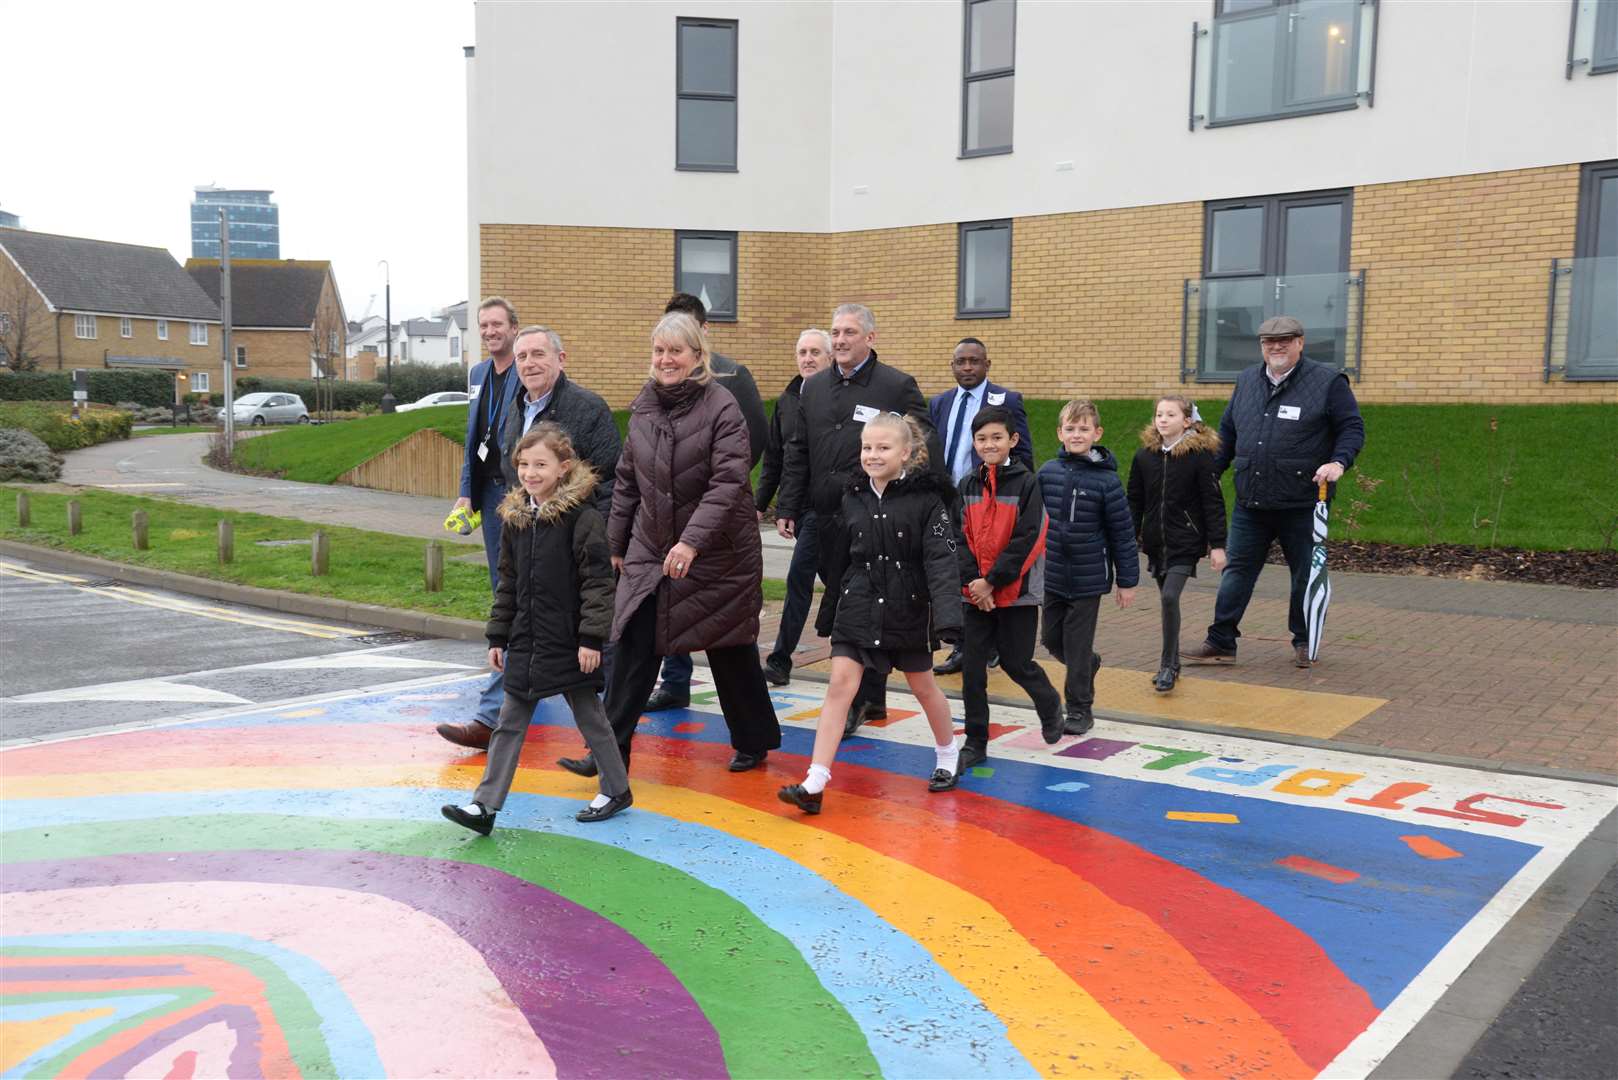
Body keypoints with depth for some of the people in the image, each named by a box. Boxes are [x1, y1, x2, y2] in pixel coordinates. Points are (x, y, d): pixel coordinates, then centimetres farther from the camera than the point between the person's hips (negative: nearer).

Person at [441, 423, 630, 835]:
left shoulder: (582, 517, -13)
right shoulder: (515, 518, 7)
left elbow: (597, 580, -14)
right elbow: (507, 582, 13)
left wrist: (591, 637, -18)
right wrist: (498, 636, 12)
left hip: (569, 642, -6)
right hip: (526, 641, 6)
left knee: (588, 713, 8)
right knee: (509, 723, 7)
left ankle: (616, 789, 26)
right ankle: (485, 805, 9)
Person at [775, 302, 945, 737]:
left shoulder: (898, 386, -2)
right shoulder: (814, 387, 14)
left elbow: (926, 452, -3)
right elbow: (797, 453, 16)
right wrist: (787, 508, 9)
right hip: (827, 518, 6)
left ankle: (855, 702, 5)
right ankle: (873, 699, 22)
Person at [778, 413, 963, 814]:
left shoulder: (925, 498, -11)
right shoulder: (853, 498, 2)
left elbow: (941, 559, -17)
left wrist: (947, 616, -28)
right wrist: (828, 615, 16)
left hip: (907, 609, -3)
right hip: (857, 605, 3)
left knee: (922, 685, 15)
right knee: (840, 683, -5)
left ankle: (948, 755, 41)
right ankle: (814, 784, -7)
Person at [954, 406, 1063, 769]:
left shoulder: (1026, 483, -8)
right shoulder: (968, 485, 5)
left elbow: (1026, 540, -13)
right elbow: (962, 537, 3)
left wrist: (991, 581, -15)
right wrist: (972, 581, -11)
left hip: (1017, 592, -4)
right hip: (977, 592, 4)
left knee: (1016, 663, 7)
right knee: (972, 667, 2)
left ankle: (1050, 705, 38)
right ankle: (975, 743, 13)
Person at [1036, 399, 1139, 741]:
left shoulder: (1106, 480, -12)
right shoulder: (1048, 472, -2)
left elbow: (1123, 533, -7)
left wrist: (1127, 581, -5)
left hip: (1088, 578, -4)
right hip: (1053, 575, 4)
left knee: (1077, 645, 3)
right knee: (1052, 639, 14)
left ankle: (1080, 709, 19)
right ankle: (1089, 664, 44)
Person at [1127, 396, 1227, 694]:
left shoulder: (1200, 454, -8)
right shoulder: (1144, 455, 4)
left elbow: (1213, 502, -6)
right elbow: (1135, 501, 11)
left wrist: (1217, 545, -8)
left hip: (1185, 543, -5)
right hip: (1155, 543, 5)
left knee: (1170, 597, -17)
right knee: (1167, 599, 12)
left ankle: (1167, 666, -7)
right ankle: (1173, 663, 26)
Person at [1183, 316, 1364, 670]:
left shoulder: (1328, 382, -3)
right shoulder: (1246, 381, 12)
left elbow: (1352, 427, -2)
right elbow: (1227, 431, 19)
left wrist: (1339, 461, -19)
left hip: (1302, 505, -4)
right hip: (1250, 504, 4)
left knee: (1306, 574, 8)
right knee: (1237, 570, 4)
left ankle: (1304, 641, 24)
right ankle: (1221, 642, 9)